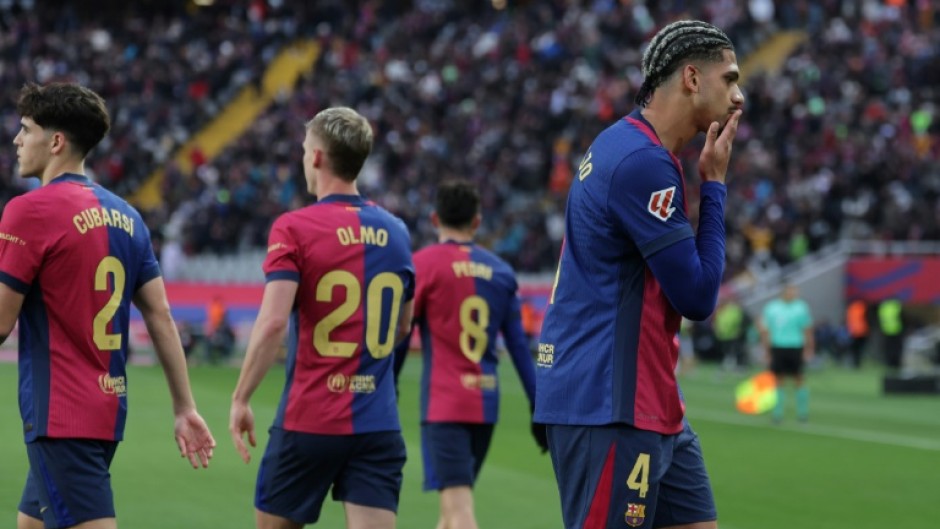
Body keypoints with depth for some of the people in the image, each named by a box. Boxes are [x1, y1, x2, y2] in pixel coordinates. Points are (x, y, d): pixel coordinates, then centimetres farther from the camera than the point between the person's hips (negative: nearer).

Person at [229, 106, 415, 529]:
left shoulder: (295, 228, -8)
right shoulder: (395, 231, 9)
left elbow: (272, 323, -18)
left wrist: (240, 399, -10)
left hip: (309, 419, -4)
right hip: (378, 425, 4)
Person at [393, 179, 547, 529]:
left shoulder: (423, 264, -3)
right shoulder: (500, 271, 10)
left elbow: (397, 340, -3)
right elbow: (520, 346, 9)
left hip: (443, 405, -5)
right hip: (486, 404, 5)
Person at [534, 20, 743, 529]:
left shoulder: (625, 147, 15)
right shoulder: (643, 161, -17)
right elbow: (697, 296, -15)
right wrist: (713, 184, -8)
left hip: (650, 406, 11)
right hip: (607, 410, -11)